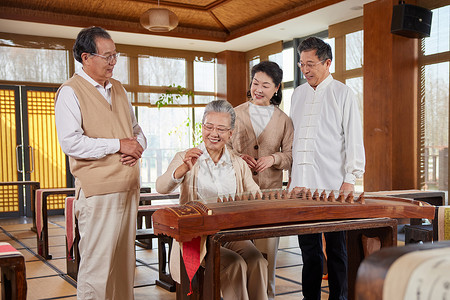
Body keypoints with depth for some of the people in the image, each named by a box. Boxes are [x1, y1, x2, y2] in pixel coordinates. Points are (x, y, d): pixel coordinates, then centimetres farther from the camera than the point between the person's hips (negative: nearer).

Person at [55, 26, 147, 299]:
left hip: (129, 187, 7)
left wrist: (137, 147, 1)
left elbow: (136, 130, 24)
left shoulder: (119, 89, 18)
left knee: (125, 260, 12)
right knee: (97, 264, -3)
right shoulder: (71, 91, -5)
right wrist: (118, 145, -15)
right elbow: (70, 142, -17)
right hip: (98, 191, -7)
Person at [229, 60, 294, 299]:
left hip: (270, 190, 1)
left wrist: (274, 158, -10)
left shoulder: (283, 120, 10)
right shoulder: (236, 114, 9)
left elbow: (290, 156, 10)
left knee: (267, 248, 1)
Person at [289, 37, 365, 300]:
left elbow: (354, 139, -4)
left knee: (336, 248, 4)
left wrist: (350, 179, -10)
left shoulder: (343, 94, -1)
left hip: (333, 186, -5)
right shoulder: (298, 94, 15)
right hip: (302, 185, 5)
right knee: (309, 247, 11)